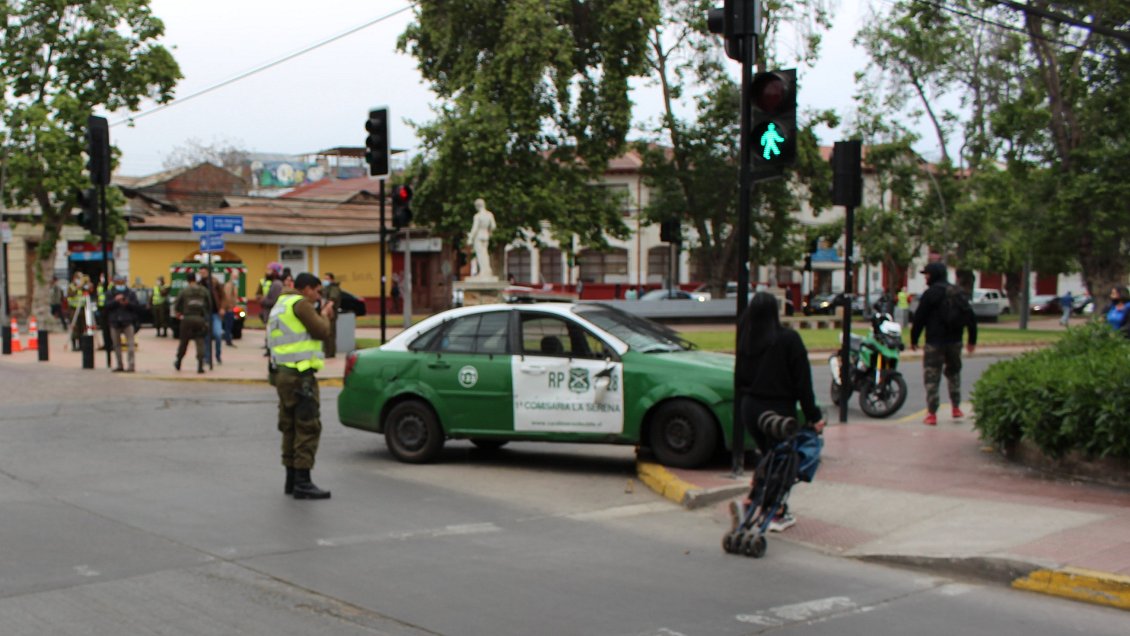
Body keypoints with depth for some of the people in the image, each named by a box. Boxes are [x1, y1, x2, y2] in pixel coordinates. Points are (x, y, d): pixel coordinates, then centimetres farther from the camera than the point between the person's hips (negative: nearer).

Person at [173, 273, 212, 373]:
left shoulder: (184, 291, 0)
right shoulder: (204, 291, 4)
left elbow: (176, 306, 3)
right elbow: (209, 306, 5)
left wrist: (179, 315, 21)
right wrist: (207, 316, 20)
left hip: (187, 319, 0)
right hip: (200, 319, 0)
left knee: (184, 342, 14)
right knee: (200, 342, -1)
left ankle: (178, 363, 29)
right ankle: (200, 366, -13)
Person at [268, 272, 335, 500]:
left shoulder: (280, 305, 20)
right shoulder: (300, 303, -10)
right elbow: (321, 331, -14)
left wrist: (321, 314, 15)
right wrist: (325, 315, 4)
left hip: (283, 372, 10)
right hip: (300, 375, -10)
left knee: (291, 427, 14)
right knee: (308, 428, -8)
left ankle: (292, 480, 19)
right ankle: (302, 483, -10)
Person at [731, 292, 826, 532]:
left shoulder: (745, 340, 1)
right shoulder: (788, 339, -13)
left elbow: (739, 376, 8)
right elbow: (802, 380, -10)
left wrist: (741, 408, 18)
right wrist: (813, 415, -5)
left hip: (750, 407, 5)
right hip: (779, 409, -5)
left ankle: (750, 502, 7)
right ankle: (778, 516, 9)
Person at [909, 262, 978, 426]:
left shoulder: (930, 293, -10)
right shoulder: (958, 293, 10)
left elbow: (919, 319, -11)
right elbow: (970, 318, 13)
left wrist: (913, 340, -2)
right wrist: (972, 339, 20)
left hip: (935, 342, -6)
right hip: (955, 342, 6)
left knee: (932, 378, -1)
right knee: (954, 373, 22)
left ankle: (932, 414, -3)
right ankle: (956, 408, 25)